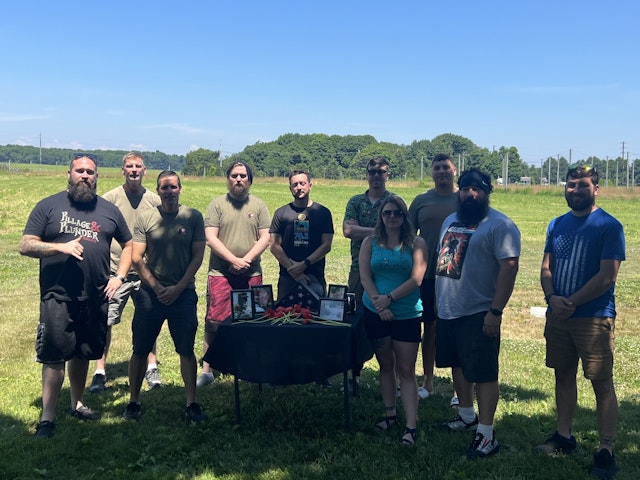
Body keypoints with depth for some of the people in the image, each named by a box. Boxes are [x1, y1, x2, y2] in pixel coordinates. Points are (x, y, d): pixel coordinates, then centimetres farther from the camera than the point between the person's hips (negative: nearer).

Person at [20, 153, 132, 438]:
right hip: (57, 296, -3)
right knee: (54, 356, -2)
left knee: (83, 353, 16)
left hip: (96, 297, 4)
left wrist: (119, 277, 5)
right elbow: (25, 246, -4)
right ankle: (47, 417, 8)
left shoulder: (109, 210, 9)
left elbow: (128, 245, 18)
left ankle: (77, 404, 32)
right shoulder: (48, 206, 0)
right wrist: (61, 246, -19)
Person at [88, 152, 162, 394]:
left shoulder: (154, 201, 5)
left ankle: (151, 367, 24)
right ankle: (100, 372, 12)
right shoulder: (110, 198, -1)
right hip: (114, 271, -2)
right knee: (105, 321, -1)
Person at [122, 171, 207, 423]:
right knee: (140, 349, 6)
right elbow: (137, 258, 0)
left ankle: (191, 403, 12)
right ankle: (133, 401, 21)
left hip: (183, 293, 0)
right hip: (150, 292, 1)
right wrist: (156, 287, -7)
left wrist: (178, 288, -7)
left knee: (186, 350, 2)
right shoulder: (145, 218, 1)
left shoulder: (193, 217, 1)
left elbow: (197, 257, 0)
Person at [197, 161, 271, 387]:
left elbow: (265, 238, 2)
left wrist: (246, 260, -11)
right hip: (220, 273, -1)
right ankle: (207, 370, 8)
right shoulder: (217, 204, 3)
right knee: (214, 321, -1)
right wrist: (234, 260, -14)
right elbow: (210, 238, -5)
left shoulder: (258, 205, 8)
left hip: (251, 274, 2)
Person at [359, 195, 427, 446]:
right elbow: (365, 277, -4)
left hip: (407, 314, -2)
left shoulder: (416, 243, -2)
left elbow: (416, 279, -11)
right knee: (385, 366, 14)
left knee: (406, 370, -2)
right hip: (375, 313, 3)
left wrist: (389, 298, -17)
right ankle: (390, 415, 27)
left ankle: (411, 427, -2)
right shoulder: (370, 242, 4)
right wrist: (379, 304, -16)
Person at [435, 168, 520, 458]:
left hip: (478, 314, -8)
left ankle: (486, 434, 10)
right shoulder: (451, 221, 12)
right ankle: (467, 416, 37)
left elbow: (509, 268, -19)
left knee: (483, 374, -1)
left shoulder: (499, 225, -13)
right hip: (447, 311, 8)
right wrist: (437, 299, 16)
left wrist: (495, 311, -22)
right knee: (458, 365, 20)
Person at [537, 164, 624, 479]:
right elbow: (546, 267, 10)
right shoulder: (557, 225, 10)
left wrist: (571, 303, -15)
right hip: (558, 316, 6)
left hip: (594, 318, -6)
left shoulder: (609, 226, -8)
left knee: (602, 383, -1)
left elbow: (607, 277, -14)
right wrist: (552, 297, -9)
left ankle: (606, 451, 7)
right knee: (563, 376, 14)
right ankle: (564, 437, 27)